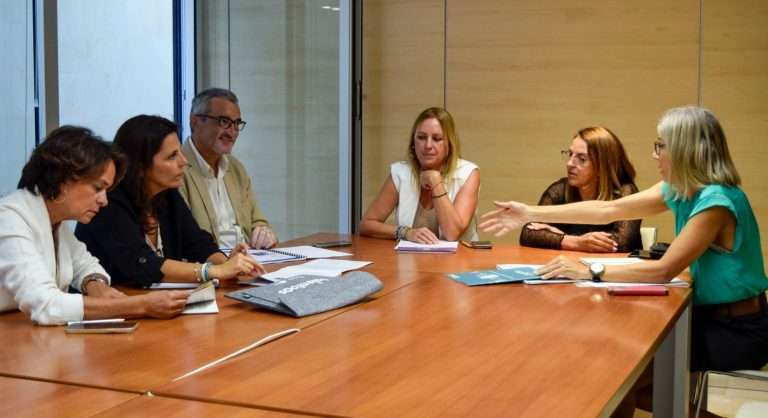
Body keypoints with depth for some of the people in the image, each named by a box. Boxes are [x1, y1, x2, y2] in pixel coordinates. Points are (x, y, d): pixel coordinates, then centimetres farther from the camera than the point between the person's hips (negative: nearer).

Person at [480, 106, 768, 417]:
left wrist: (591, 274, -25)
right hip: (712, 317, 7)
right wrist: (530, 214, 3)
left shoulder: (716, 201, -25)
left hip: (739, 332, -7)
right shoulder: (680, 190, 1)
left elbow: (664, 271, -26)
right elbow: (609, 210, 3)